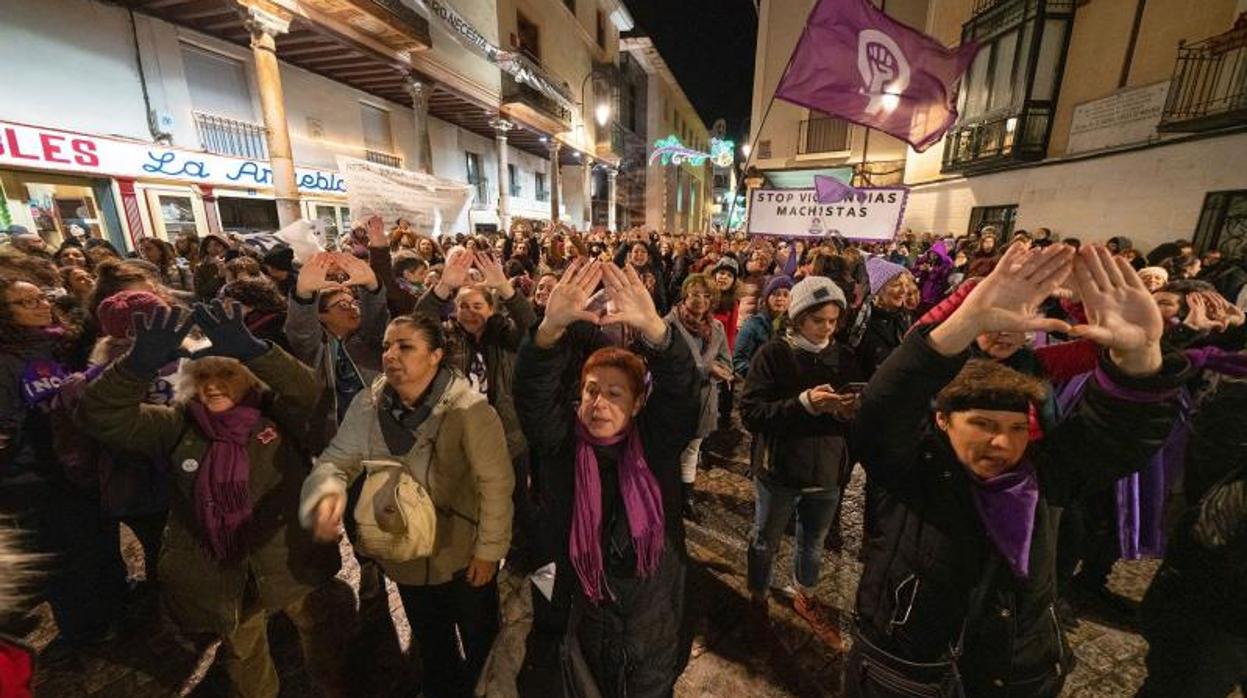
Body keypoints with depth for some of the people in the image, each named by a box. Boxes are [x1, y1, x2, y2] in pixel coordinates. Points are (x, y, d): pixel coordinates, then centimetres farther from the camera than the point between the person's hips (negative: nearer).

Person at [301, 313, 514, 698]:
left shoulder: (468, 409, -27)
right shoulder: (368, 405, -11)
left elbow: (496, 482, -22)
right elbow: (336, 459, -9)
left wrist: (489, 550, -17)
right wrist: (328, 493, -32)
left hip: (464, 555, -4)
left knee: (479, 643, 23)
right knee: (431, 644, 31)